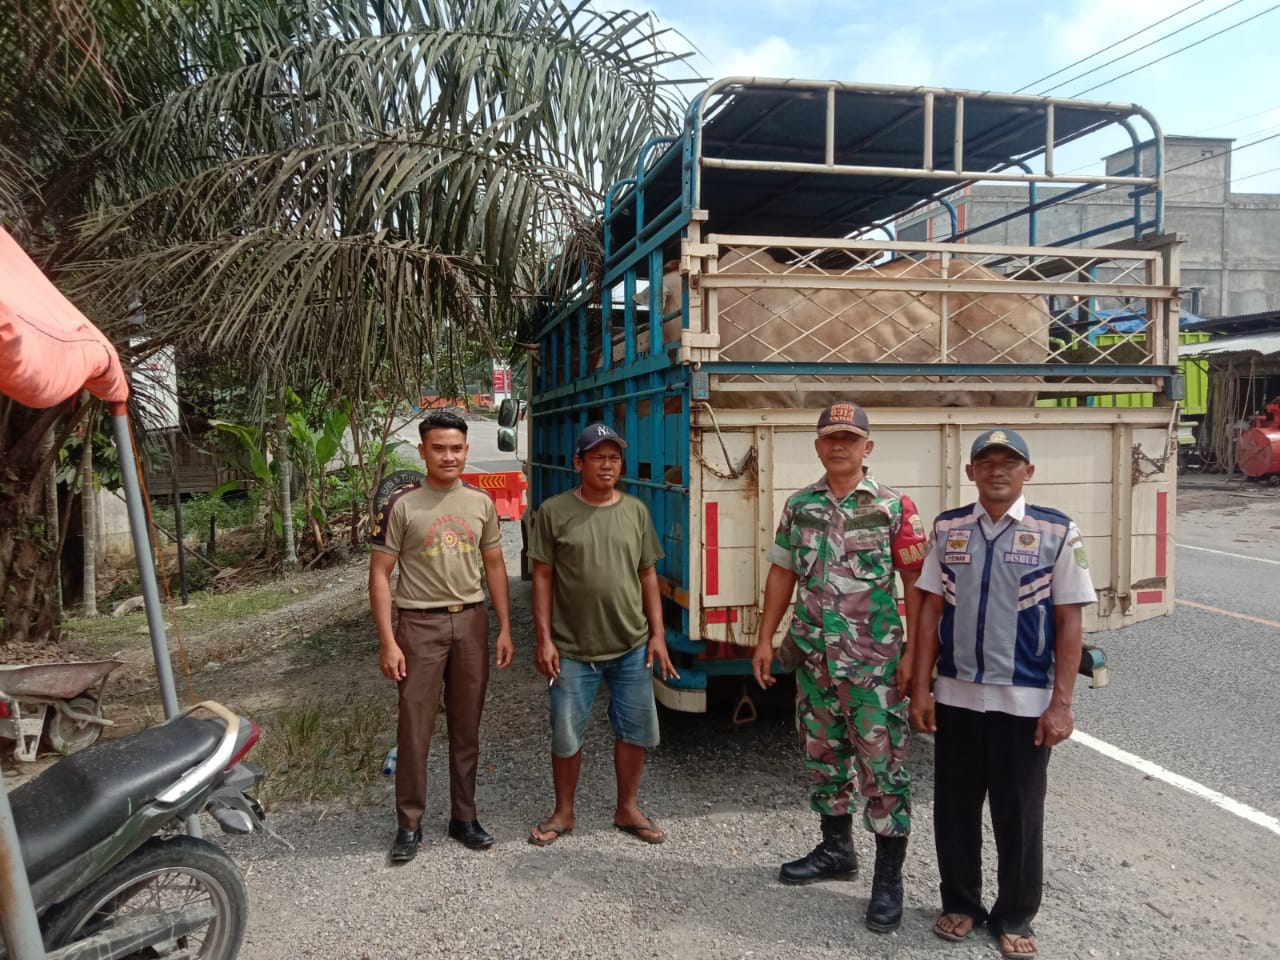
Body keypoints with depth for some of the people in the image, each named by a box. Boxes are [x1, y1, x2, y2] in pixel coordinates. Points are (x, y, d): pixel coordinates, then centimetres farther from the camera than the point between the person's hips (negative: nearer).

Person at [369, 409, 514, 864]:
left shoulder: (481, 503, 5)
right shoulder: (401, 505, -6)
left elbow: (494, 566, 11)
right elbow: (380, 575, -6)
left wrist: (505, 628, 6)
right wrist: (387, 642, -11)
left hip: (471, 622, 3)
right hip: (420, 625, -3)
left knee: (466, 727, 11)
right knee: (415, 729, 2)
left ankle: (464, 817, 25)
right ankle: (409, 825, 18)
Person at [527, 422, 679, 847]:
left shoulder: (636, 511, 4)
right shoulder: (554, 512, -5)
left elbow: (648, 576, 8)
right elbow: (543, 578, -3)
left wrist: (658, 634, 3)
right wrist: (544, 640, -8)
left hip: (632, 647, 3)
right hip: (573, 649, -2)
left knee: (636, 729, 11)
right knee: (566, 734, 9)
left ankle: (628, 809, 31)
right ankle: (563, 813, 30)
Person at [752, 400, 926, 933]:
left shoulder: (895, 507, -6)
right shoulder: (798, 505, 6)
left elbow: (915, 584, -6)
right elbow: (782, 574, 10)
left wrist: (913, 652, -11)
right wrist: (765, 640, 7)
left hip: (874, 661, -4)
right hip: (814, 658, 5)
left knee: (882, 765, 0)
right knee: (823, 756, 16)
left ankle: (888, 878, 13)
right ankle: (836, 849, 35)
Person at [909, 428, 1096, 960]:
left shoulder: (1057, 532, -5)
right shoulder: (947, 529, 2)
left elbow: (1069, 623, -4)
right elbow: (931, 611, 4)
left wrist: (1061, 703, -7)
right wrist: (921, 688, 2)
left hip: (1024, 701, -2)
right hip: (956, 697, 2)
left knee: (1018, 815, 12)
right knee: (954, 808, 13)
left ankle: (1014, 917, 32)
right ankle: (960, 903, 34)